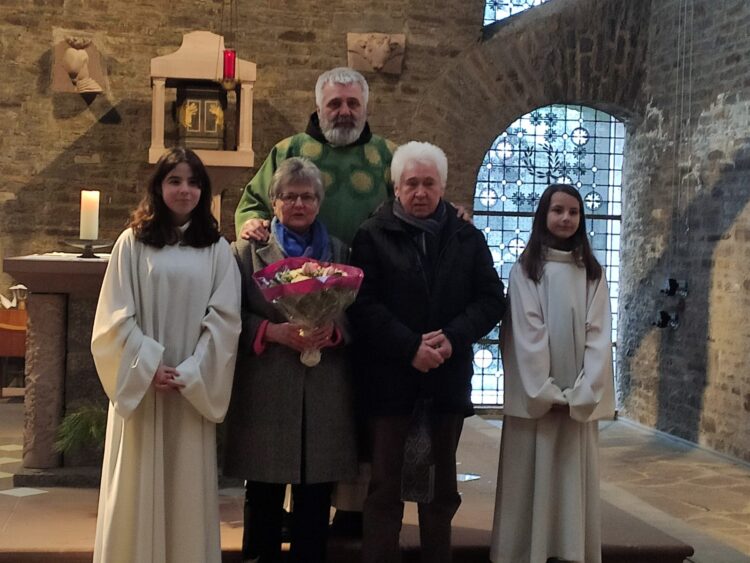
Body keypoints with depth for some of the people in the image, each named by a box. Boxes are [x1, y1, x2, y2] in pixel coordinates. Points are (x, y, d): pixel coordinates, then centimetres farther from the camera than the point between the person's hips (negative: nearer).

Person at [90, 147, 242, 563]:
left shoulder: (217, 249, 5)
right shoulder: (132, 243, 3)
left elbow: (225, 318, -2)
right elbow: (116, 317, -2)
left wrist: (190, 374, -12)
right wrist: (148, 367, -14)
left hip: (195, 387, 1)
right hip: (141, 383, -1)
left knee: (188, 488, 5)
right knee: (138, 490, 4)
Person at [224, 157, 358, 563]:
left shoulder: (340, 252, 14)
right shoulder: (247, 250, 8)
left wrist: (334, 330, -11)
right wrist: (274, 331, -14)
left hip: (325, 395, 2)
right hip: (265, 391, -1)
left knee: (315, 500, 5)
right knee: (263, 496, 5)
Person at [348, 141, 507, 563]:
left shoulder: (468, 238, 10)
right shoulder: (373, 236, 1)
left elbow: (492, 298, 4)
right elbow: (364, 305, -8)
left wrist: (452, 338, -12)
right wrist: (411, 347, -18)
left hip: (448, 376, 3)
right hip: (390, 377, -3)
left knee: (442, 485, 12)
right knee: (386, 485, 2)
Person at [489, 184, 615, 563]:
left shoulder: (592, 273, 10)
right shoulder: (524, 270, 1)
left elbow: (598, 335, 2)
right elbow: (525, 334, -6)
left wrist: (582, 393, -10)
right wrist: (546, 392, -14)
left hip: (580, 399, 3)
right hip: (535, 395, -2)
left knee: (575, 480, 5)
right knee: (532, 478, 0)